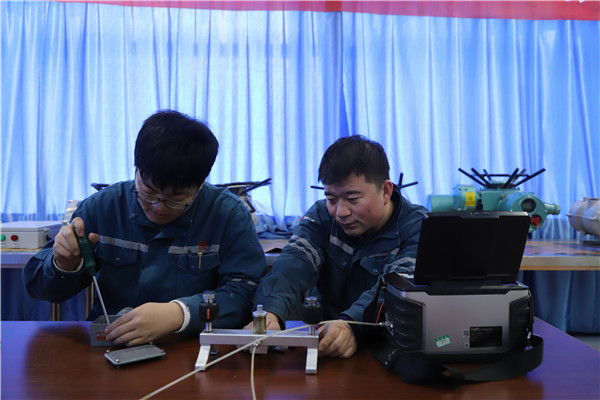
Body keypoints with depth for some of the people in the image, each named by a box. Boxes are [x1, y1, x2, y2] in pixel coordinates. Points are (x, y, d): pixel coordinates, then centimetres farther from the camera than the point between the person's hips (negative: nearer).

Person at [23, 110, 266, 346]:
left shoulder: (228, 214, -4)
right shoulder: (102, 207, 3)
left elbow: (246, 293, -14)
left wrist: (179, 313, -27)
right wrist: (64, 265, -11)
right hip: (107, 347, 3)